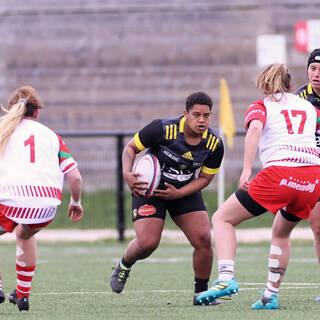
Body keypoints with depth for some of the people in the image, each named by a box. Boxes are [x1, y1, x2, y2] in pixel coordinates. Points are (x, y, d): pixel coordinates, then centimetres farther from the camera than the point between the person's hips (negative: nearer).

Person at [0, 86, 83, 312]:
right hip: (47, 206, 3)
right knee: (25, 234, 36)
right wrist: (76, 203, 30)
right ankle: (22, 295, 34)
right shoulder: (50, 135, 21)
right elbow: (75, 177, 13)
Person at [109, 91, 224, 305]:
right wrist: (127, 174, -28)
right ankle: (125, 265, 21)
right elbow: (131, 147, -10)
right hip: (149, 189, -3)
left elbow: (205, 178, -3)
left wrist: (178, 193, -18)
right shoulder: (162, 129, -24)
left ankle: (201, 292, 6)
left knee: (203, 239, -14)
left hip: (186, 191, 3)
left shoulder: (214, 144, -15)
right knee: (147, 243, -16)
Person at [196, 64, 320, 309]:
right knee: (281, 233, 29)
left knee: (222, 219, 10)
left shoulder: (261, 106, 13)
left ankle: (226, 278, -12)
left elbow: (255, 128, -9)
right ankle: (271, 296, 21)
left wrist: (247, 170, -17)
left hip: (279, 174, -4)